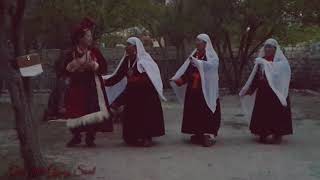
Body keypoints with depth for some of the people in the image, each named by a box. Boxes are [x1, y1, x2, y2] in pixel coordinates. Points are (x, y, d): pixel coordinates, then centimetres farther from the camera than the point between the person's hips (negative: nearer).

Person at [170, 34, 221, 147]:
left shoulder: (211, 56, -2)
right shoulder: (194, 55, 15)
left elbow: (210, 65, -23)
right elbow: (188, 70, 12)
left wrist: (196, 61, -26)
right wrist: (179, 79, 0)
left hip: (206, 90, -6)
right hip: (193, 89, 6)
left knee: (206, 112, -9)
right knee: (193, 111, 4)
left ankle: (208, 134, -8)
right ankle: (198, 134, 11)